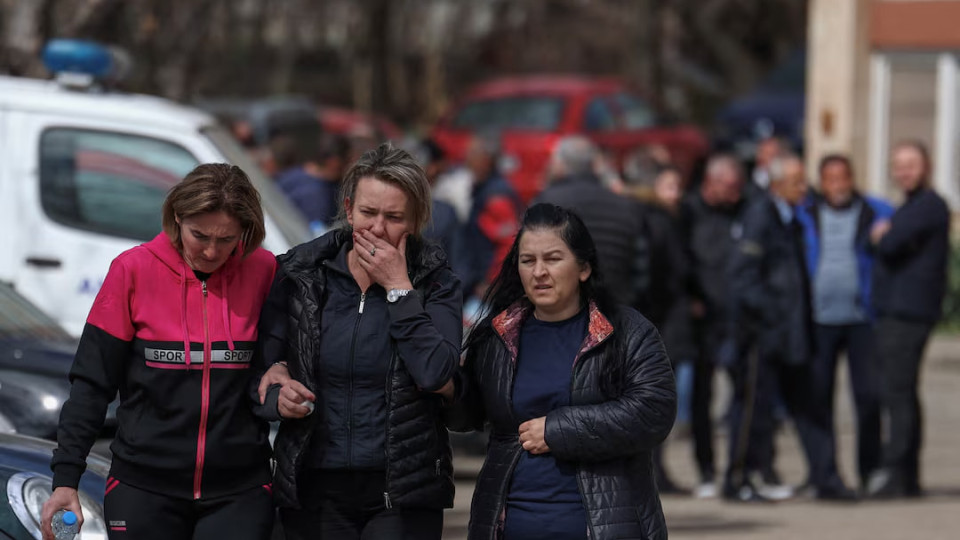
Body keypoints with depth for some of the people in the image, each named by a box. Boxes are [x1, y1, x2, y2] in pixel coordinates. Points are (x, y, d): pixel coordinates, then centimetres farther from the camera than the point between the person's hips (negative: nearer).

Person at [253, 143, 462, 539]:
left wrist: (399, 288, -13)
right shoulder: (299, 275, 3)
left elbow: (437, 376, -16)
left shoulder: (434, 283, 0)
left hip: (402, 493, -2)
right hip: (314, 489, 2)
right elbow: (259, 373, 7)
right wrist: (278, 398, -15)